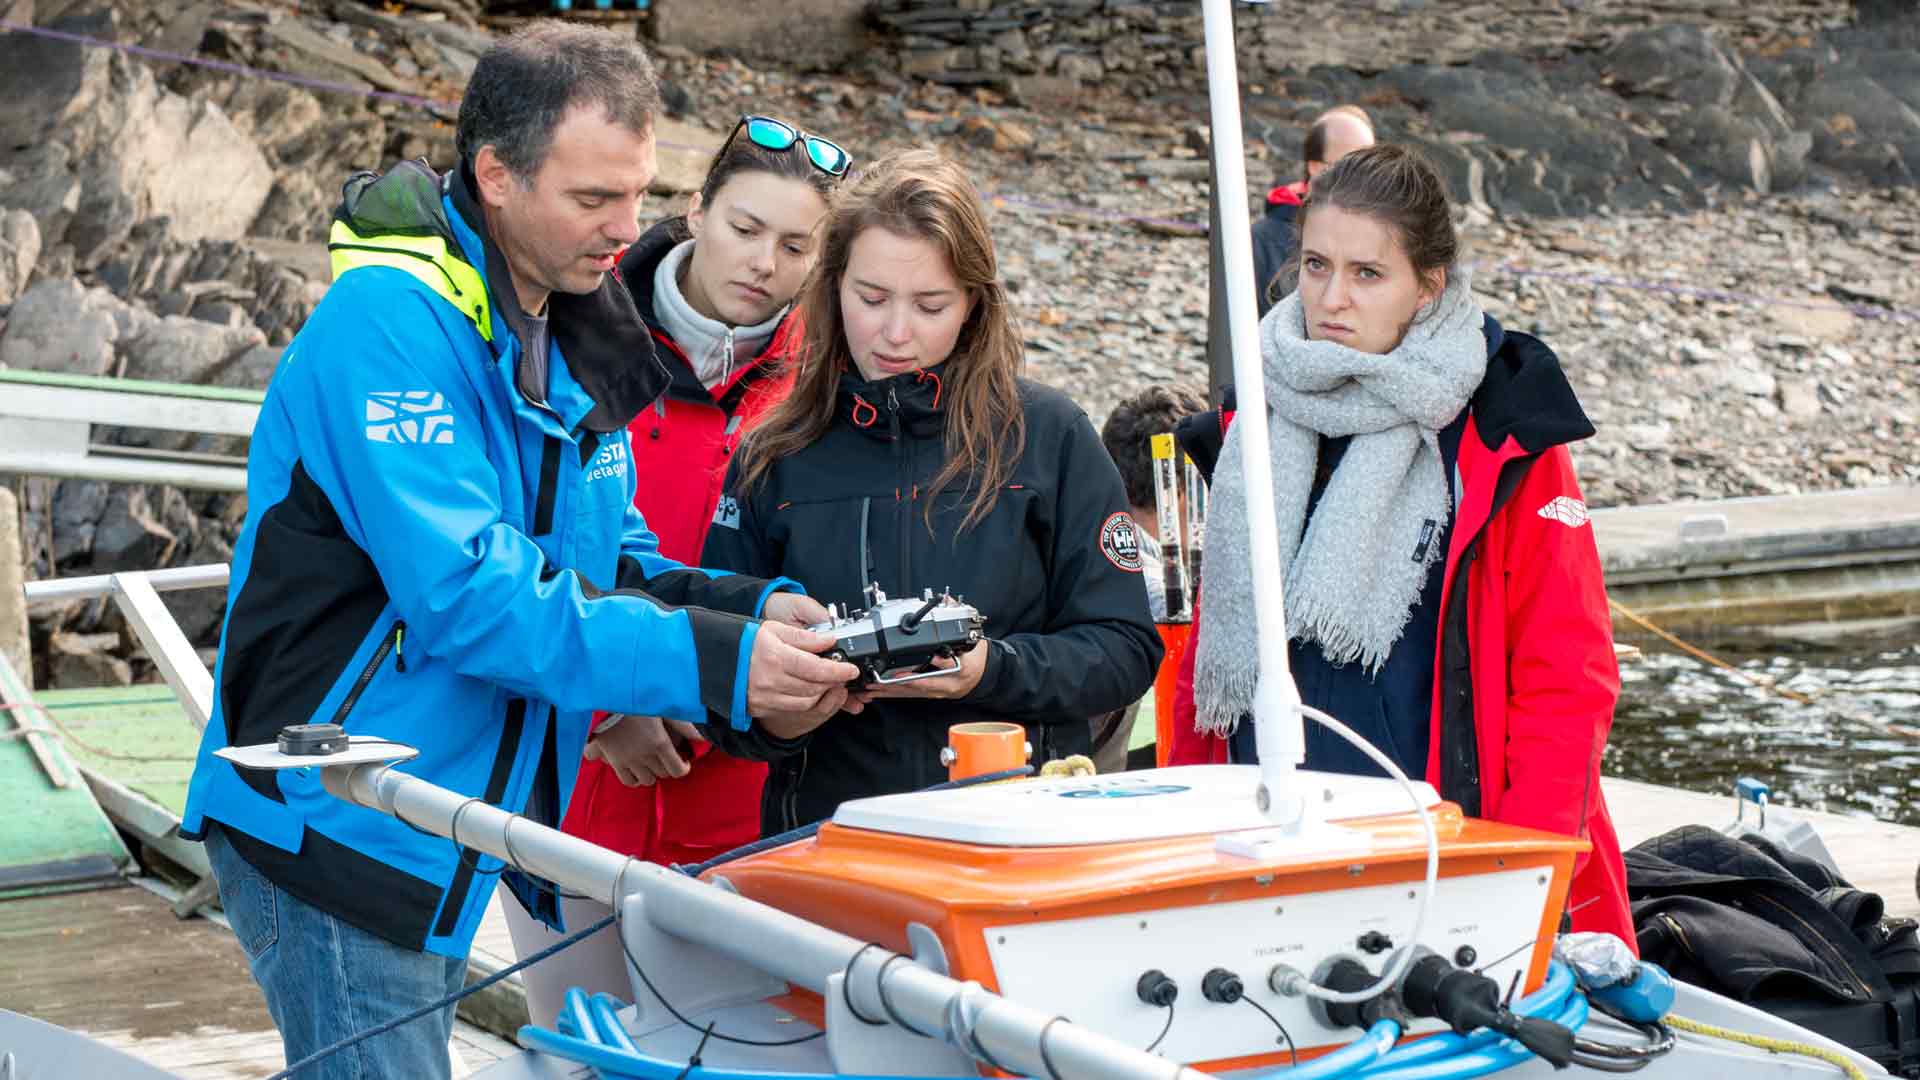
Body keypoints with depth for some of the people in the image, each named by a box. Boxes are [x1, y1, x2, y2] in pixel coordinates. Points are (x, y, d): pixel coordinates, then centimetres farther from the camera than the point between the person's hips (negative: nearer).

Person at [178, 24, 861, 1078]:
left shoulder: (568, 339, 11)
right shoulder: (391, 320, -19)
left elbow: (615, 564, 13)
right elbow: (468, 594, -27)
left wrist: (754, 608, -8)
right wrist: (714, 664, -27)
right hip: (334, 824, -9)